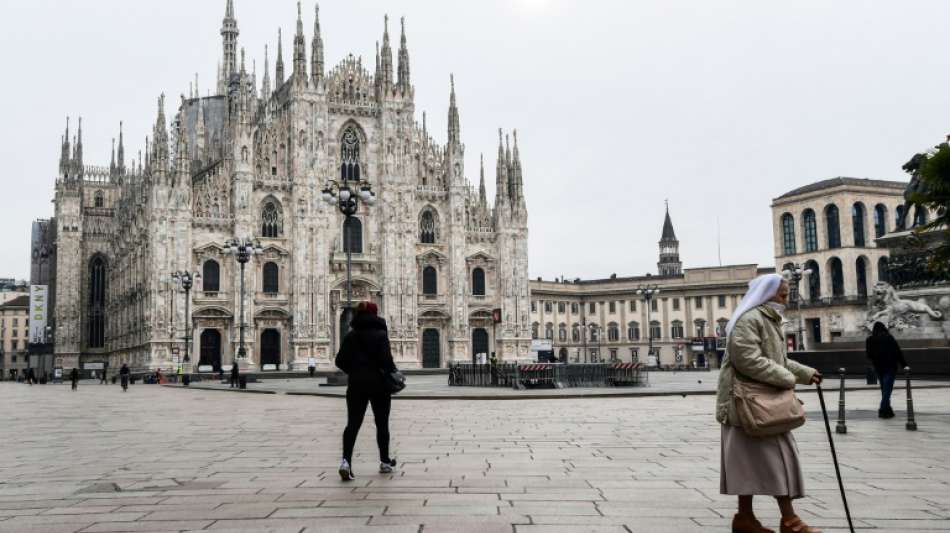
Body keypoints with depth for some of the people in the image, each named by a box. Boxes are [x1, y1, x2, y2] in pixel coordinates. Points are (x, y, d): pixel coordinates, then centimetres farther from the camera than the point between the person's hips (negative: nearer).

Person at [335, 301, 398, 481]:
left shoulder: (351, 336, 6)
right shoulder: (380, 334, -7)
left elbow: (340, 361, 5)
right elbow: (386, 359, -18)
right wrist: (393, 373, 0)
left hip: (356, 385, 3)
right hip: (378, 384, -3)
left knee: (353, 423, 0)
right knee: (382, 424, 12)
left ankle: (346, 460, -19)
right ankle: (385, 462, 22)